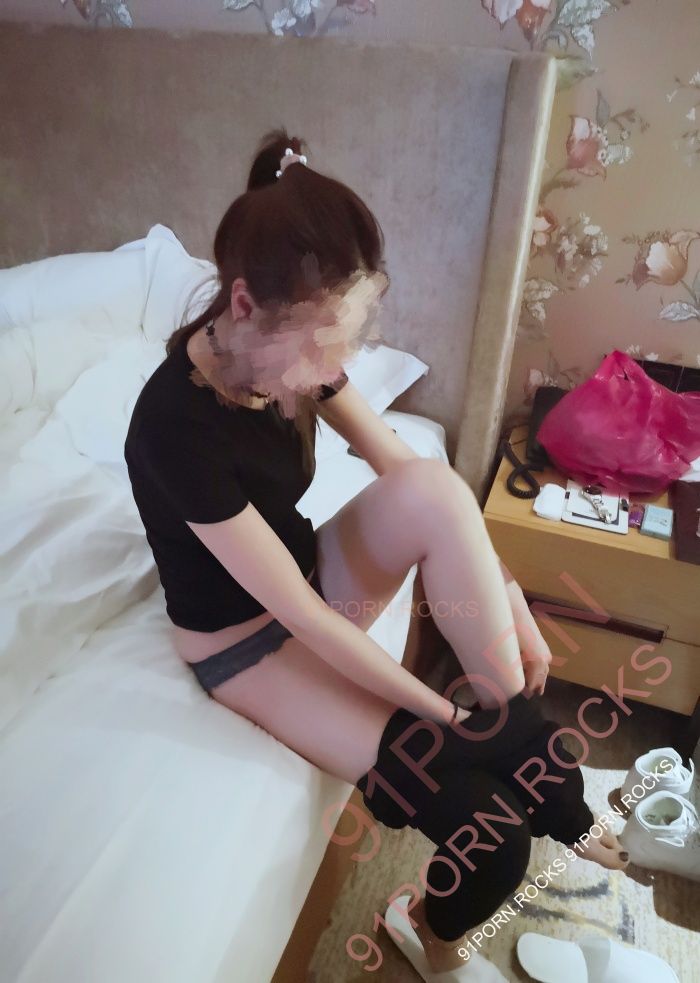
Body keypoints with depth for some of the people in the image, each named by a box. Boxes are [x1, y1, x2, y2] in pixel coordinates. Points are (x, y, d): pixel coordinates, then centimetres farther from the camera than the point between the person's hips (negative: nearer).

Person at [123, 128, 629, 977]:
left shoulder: (294, 352, -11)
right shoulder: (179, 429, -32)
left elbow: (414, 481, -6)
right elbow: (304, 619, -28)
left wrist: (509, 603, -11)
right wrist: (448, 716, -20)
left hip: (311, 578, 6)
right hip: (245, 643, -5)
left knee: (431, 484, -26)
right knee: (489, 832, -18)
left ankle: (551, 790, -10)